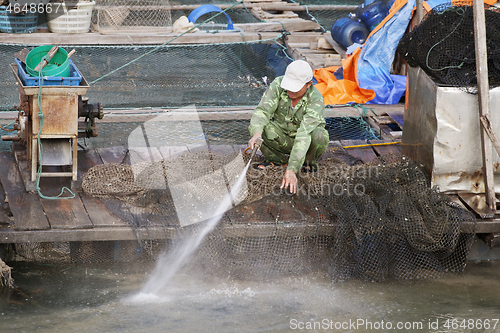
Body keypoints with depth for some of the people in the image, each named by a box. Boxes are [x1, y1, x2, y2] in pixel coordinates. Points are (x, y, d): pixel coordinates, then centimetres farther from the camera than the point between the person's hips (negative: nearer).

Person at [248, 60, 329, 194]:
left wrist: (291, 170, -48)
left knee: (320, 137, -37)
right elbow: (262, 111, -28)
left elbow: (304, 136, -40)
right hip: (282, 136, 2)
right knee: (255, 126, -26)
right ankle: (277, 159, -1)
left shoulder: (316, 100, -31)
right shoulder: (278, 84, -21)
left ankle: (308, 161, -2)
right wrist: (257, 133, -51)